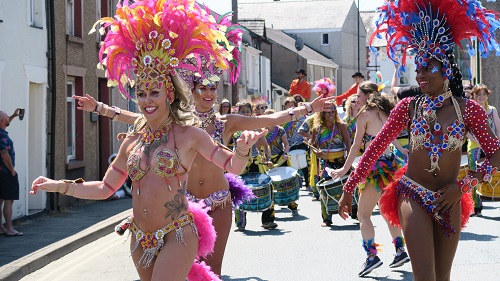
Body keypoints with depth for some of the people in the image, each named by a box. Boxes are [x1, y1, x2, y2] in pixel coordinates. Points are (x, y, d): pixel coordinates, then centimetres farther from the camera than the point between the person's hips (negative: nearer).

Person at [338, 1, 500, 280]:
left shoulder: (468, 108, -3)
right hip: (413, 196, -1)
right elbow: (376, 148, 1)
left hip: (449, 201, 1)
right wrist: (349, 189, 0)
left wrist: (464, 186, -11)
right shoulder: (408, 107, -1)